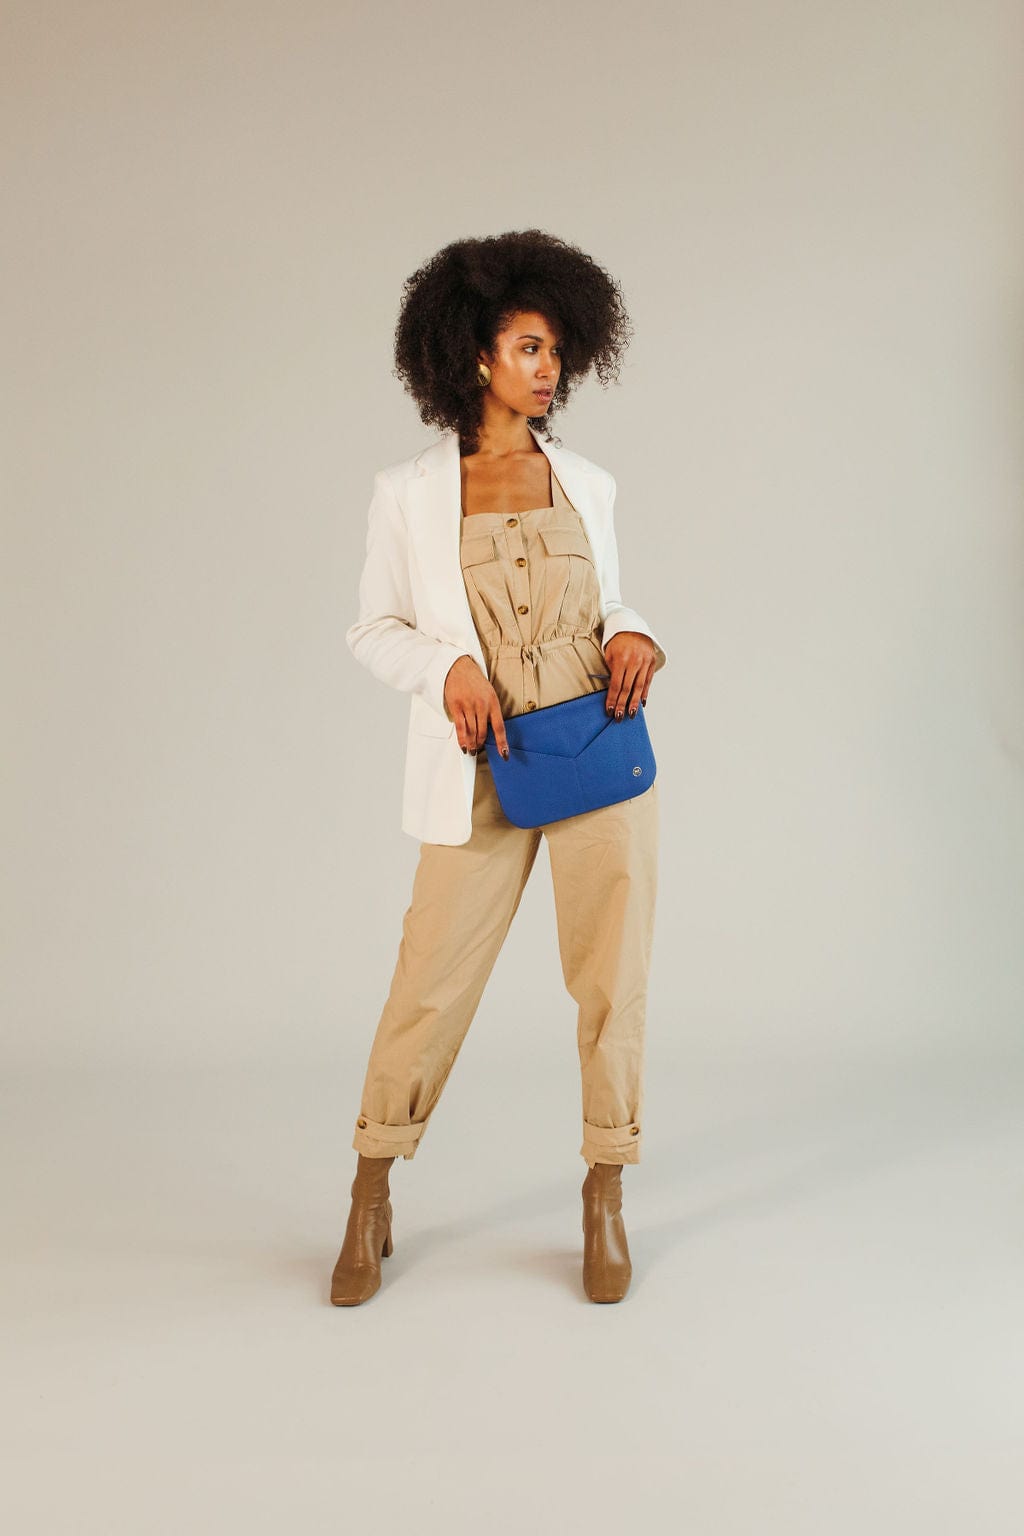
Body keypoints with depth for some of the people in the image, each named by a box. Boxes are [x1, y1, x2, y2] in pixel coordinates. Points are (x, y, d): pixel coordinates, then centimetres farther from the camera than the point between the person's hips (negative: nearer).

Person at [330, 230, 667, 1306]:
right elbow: (374, 629, 5)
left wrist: (631, 638, -4)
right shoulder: (408, 491, 1)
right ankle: (371, 1201, 19)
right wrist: (449, 667, -13)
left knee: (611, 979, 4)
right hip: (482, 770, -2)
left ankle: (605, 1200, 21)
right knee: (429, 980, 1)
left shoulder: (586, 484, 9)